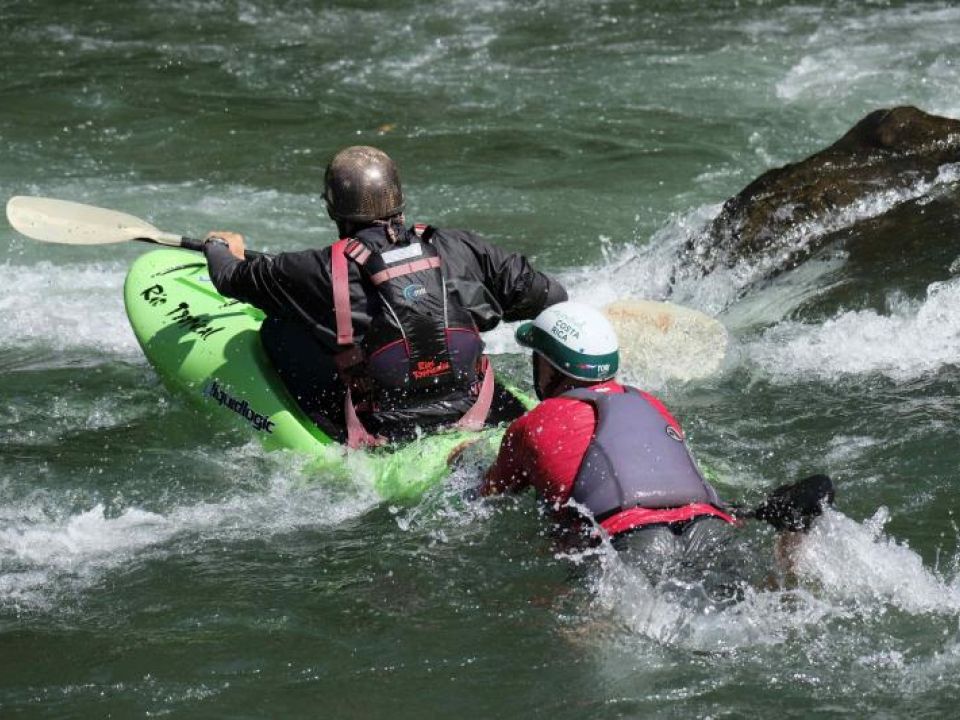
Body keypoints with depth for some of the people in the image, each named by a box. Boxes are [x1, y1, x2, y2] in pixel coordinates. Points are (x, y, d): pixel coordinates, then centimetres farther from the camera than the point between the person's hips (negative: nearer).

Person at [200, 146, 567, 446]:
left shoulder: (321, 271, -13)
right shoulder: (458, 249, -6)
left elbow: (232, 279, 5)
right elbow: (550, 297, 5)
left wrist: (221, 249, 30)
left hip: (381, 437, -3)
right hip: (476, 417, 3)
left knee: (278, 328, 11)